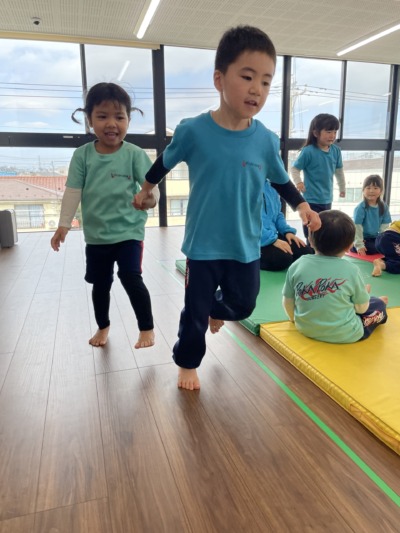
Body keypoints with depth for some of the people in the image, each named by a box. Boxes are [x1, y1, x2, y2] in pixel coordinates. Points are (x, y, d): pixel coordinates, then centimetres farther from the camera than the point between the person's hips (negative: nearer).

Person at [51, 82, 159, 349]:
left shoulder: (135, 154, -8)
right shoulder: (82, 155, -2)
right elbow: (73, 191, -1)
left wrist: (151, 198, -38)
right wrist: (64, 224, -5)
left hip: (129, 230, -3)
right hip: (96, 234, 3)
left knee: (131, 278, -11)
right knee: (100, 283, 15)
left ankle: (147, 328, 10)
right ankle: (103, 326, 39)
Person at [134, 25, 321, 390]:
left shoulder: (266, 140, -6)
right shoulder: (193, 130, -13)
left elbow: (281, 180, 8)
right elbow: (165, 161, 5)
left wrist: (301, 205, -7)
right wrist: (146, 189, 18)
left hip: (246, 246, 3)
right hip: (203, 245, -2)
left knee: (243, 304, 16)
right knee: (195, 310, 8)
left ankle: (216, 311, 52)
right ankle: (187, 363, 34)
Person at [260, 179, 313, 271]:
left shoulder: (270, 185, 11)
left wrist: (288, 231, 3)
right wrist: (273, 240, -25)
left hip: (273, 234, 8)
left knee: (306, 251, -4)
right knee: (283, 258, -28)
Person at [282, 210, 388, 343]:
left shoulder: (297, 265, -12)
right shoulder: (351, 270, -17)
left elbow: (288, 302, -4)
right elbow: (361, 308, -5)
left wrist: (295, 319, 17)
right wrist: (363, 294, 17)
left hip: (306, 329, 4)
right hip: (344, 335, -4)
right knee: (379, 304, 23)